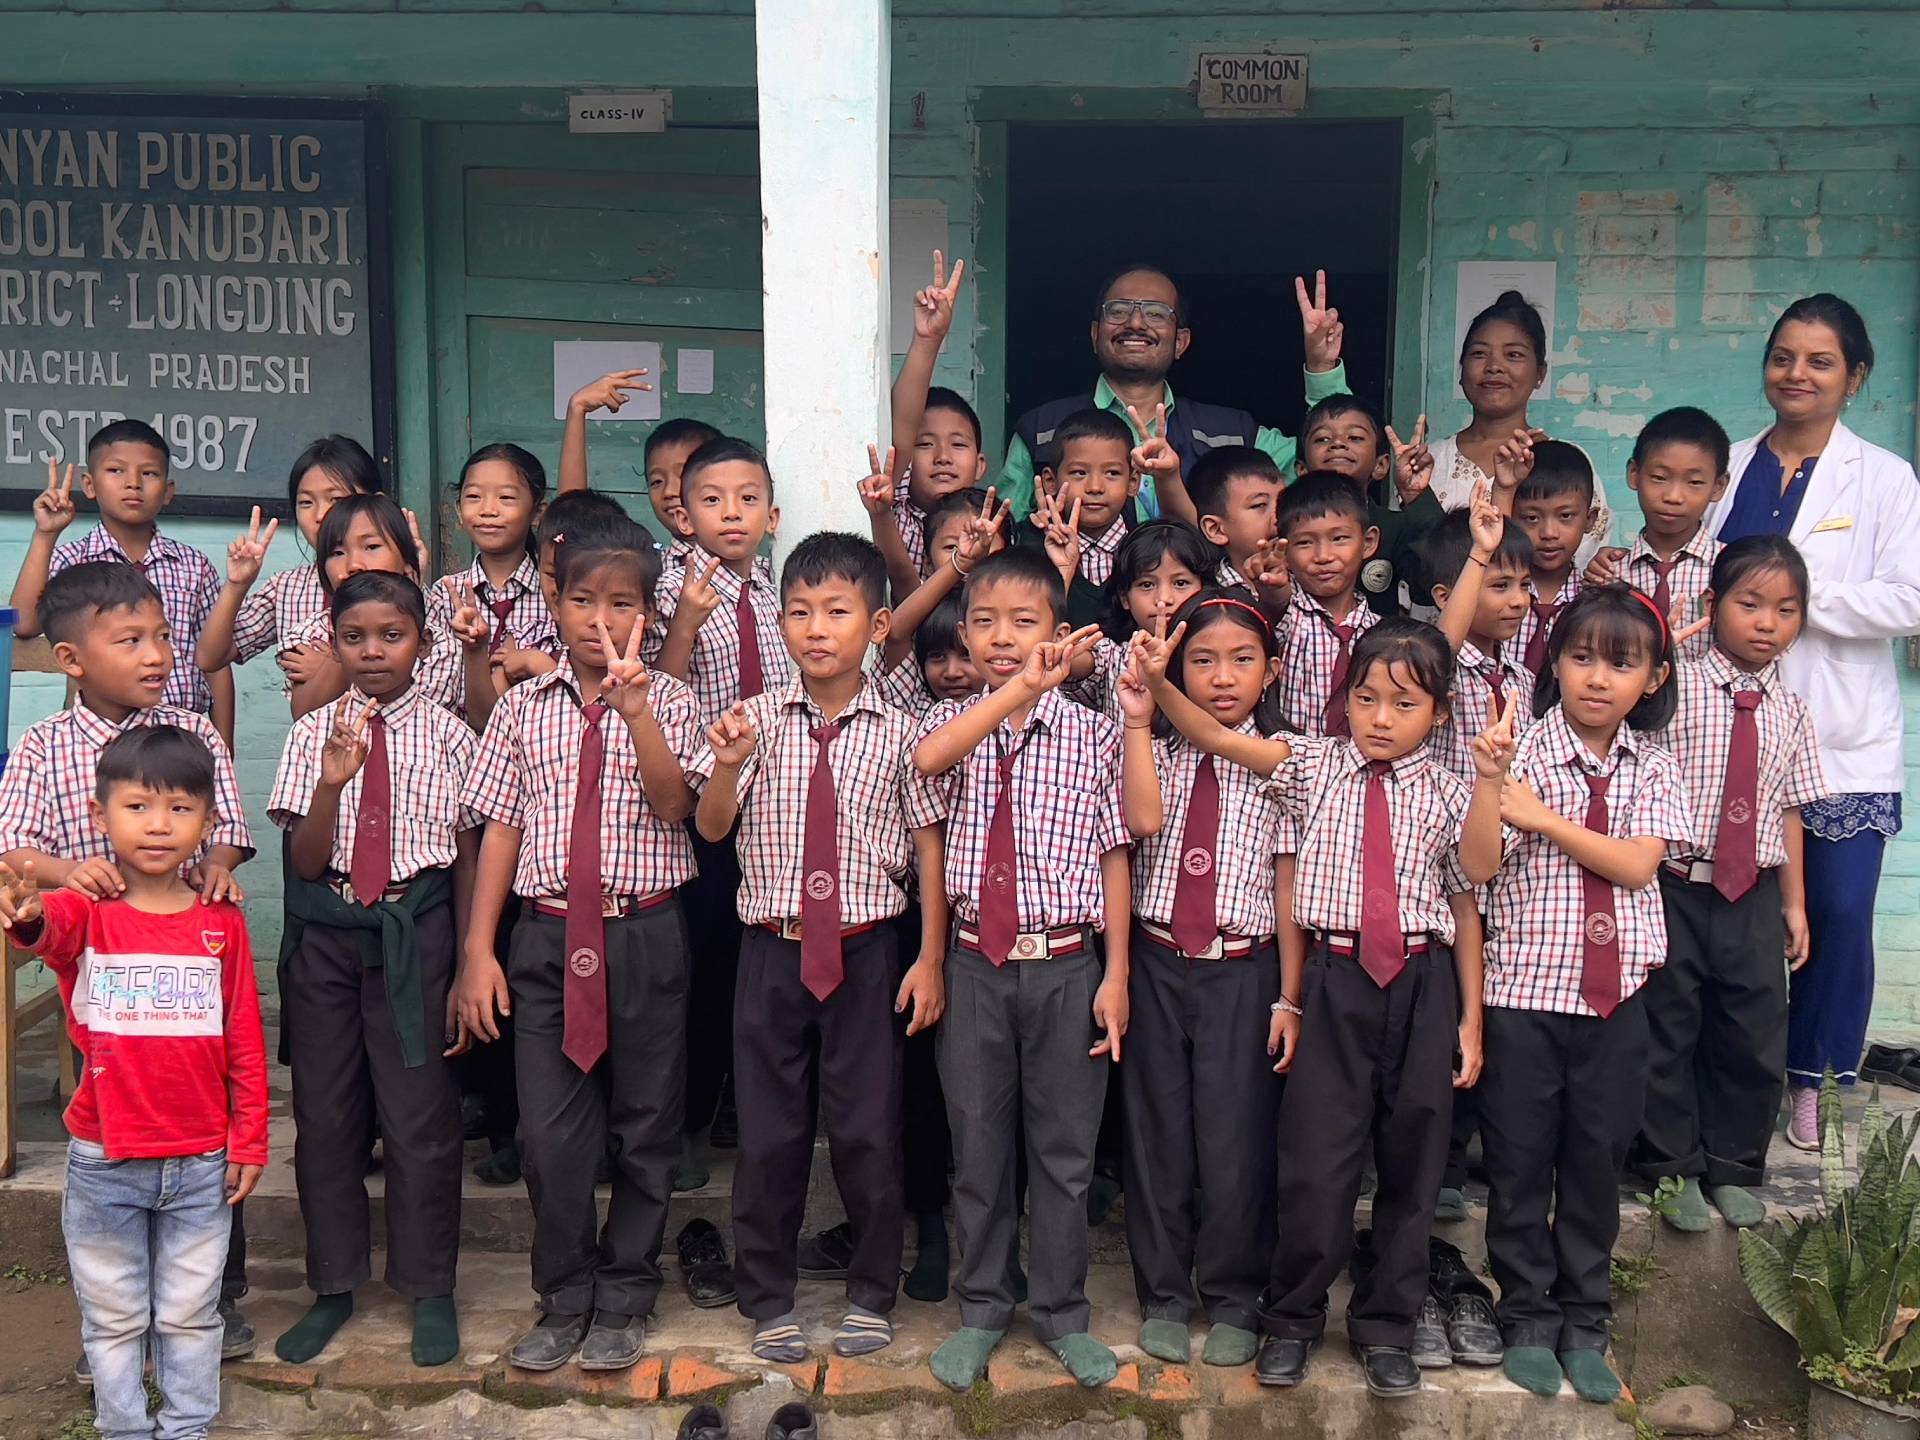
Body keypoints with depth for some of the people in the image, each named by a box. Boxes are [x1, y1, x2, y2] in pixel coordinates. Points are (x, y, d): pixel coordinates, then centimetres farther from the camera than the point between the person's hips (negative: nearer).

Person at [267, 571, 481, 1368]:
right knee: (324, 1113, 11)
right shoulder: (312, 732, 1)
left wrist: (471, 962, 2)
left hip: (415, 933, -2)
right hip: (326, 933, 2)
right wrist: (334, 778, -23)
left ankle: (429, 1291, 21)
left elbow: (467, 854, 2)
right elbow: (305, 859, -5)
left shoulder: (446, 733, -2)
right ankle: (334, 1285, 28)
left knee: (420, 1115, 3)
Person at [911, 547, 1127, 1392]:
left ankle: (1061, 1313, 25)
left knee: (1065, 1148, 9)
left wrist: (1117, 975, -3)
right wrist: (1017, 691, -30)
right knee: (977, 1144, 11)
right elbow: (926, 758, -24)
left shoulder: (1092, 733, -1)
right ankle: (982, 1311, 27)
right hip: (975, 963, 1)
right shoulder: (951, 721, 2)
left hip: (1065, 964, -1)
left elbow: (1113, 855, 0)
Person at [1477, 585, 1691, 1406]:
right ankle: (1528, 1319, 23)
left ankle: (1585, 1325, 27)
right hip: (1525, 990, -3)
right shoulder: (1522, 753, -7)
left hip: (1616, 997, 3)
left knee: (1597, 1160, 12)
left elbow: (1636, 864, -10)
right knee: (1520, 1162, 7)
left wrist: (1542, 816, -16)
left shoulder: (1653, 769, 4)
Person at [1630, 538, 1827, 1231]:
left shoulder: (1789, 712, 5)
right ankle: (1672, 1166, 24)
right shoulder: (1675, 691, -9)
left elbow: (1788, 810, 8)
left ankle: (1732, 1167, 30)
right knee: (1667, 1031, 7)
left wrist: (1794, 904, 9)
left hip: (1756, 895, 4)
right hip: (1677, 888, -4)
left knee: (1755, 1038, 11)